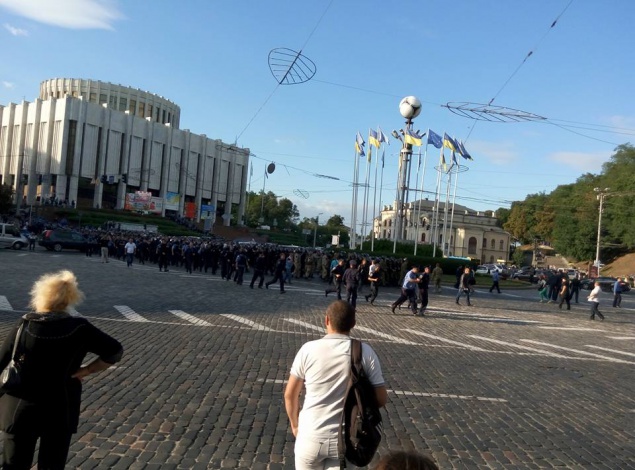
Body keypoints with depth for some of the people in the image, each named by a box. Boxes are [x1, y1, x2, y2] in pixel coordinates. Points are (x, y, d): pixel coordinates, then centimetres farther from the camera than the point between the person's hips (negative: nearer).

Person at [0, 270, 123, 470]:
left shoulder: (25, 325, -8)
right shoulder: (79, 328, -10)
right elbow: (115, 351, -11)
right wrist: (84, 371, -4)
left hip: (19, 409, 1)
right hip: (59, 411, -1)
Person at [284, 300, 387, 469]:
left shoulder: (308, 349, -10)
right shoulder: (366, 352, -9)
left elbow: (290, 395, -2)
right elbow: (381, 399, -5)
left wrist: (295, 423, 14)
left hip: (311, 437, 0)